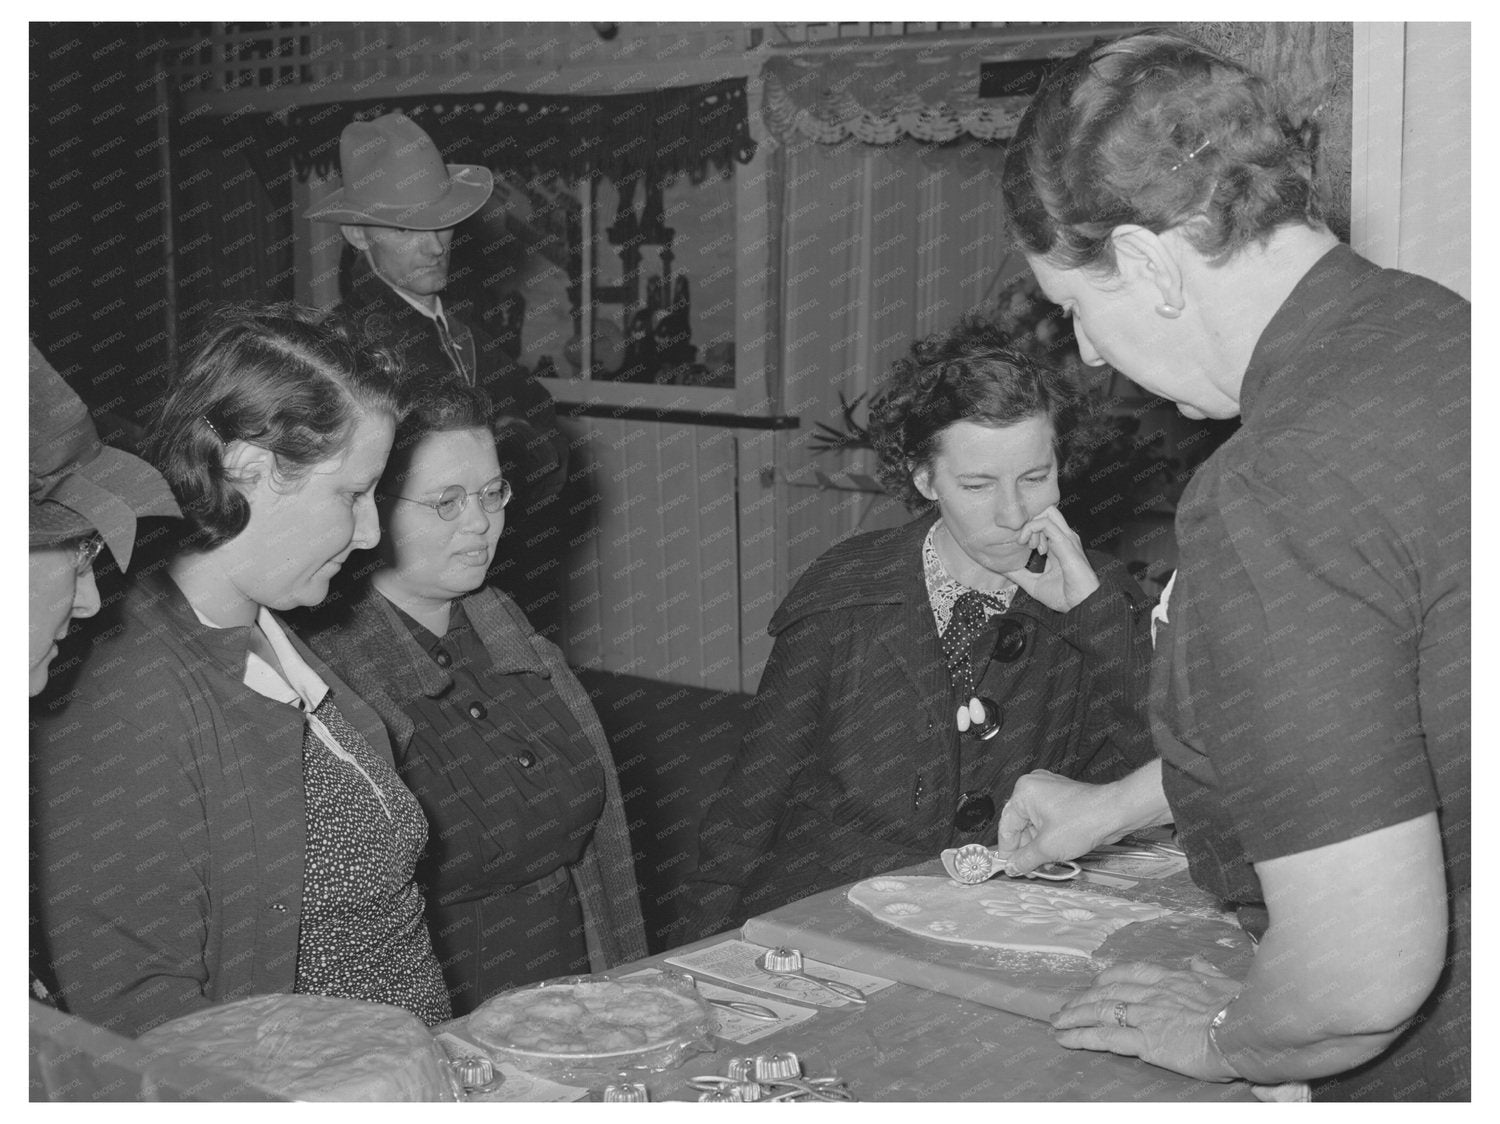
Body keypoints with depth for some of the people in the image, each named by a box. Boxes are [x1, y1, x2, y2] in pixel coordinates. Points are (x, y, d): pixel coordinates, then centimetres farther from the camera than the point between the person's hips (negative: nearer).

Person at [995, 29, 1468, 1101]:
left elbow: (1364, 976, -27)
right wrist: (1115, 805, 29)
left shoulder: (1269, 502, -28)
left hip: (1448, 1068, -8)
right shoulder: (1443, 326, 2)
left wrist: (1222, 1039, -6)